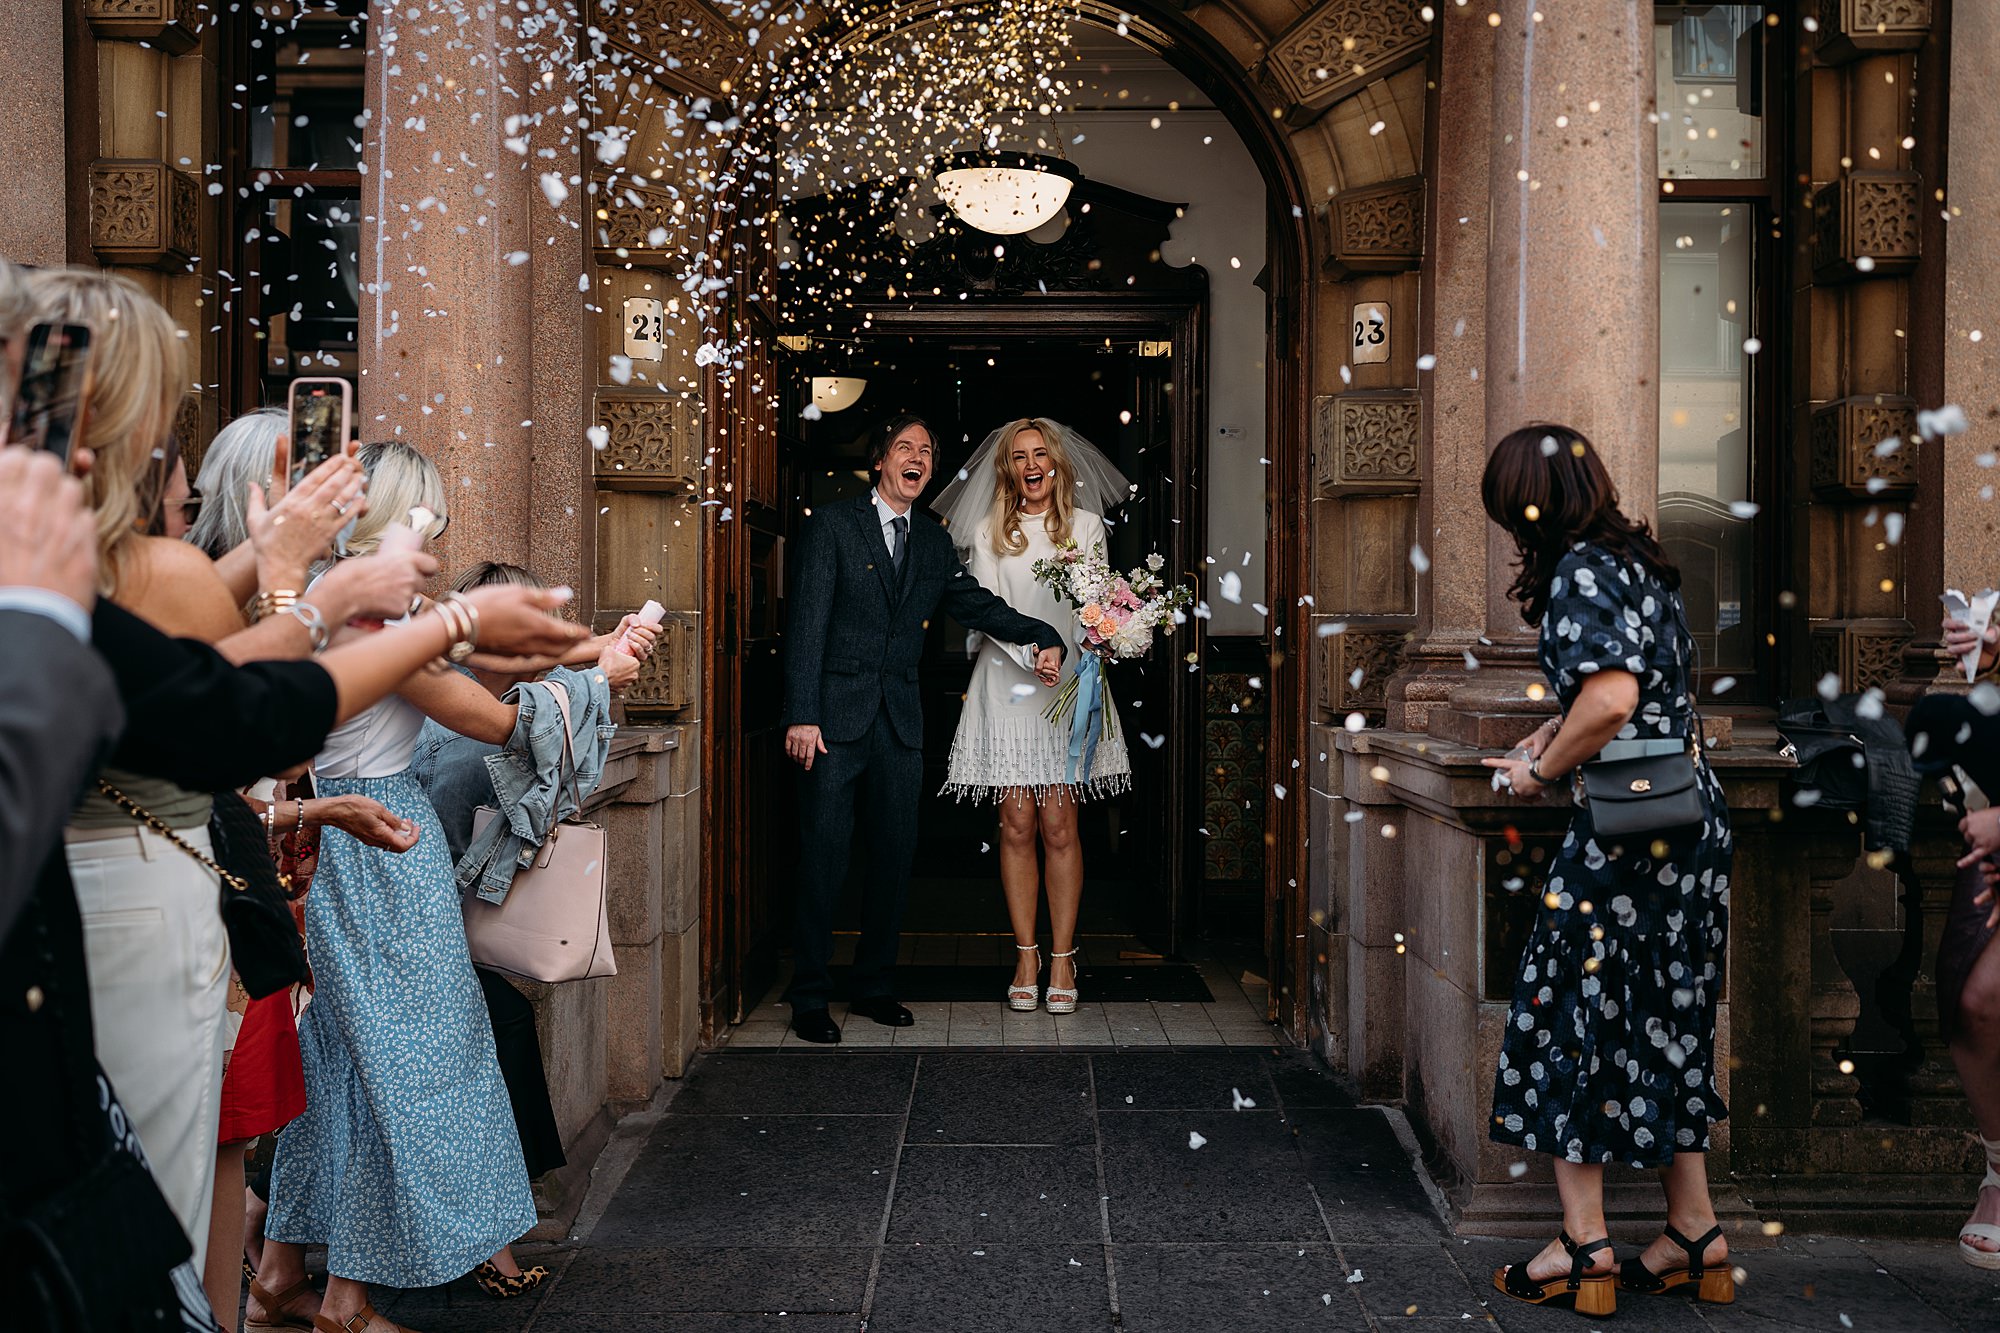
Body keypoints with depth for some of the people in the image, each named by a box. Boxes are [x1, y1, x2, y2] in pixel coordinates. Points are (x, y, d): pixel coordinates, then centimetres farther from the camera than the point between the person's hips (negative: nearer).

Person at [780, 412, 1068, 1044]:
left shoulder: (933, 541, 14)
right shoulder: (832, 525, -2)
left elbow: (976, 603, 15)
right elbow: (808, 623, -7)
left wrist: (1043, 636, -2)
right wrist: (802, 715, -14)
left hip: (901, 719, 5)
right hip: (836, 714, -5)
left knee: (896, 854, 9)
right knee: (824, 856, -3)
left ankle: (873, 986, 22)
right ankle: (810, 998, 8)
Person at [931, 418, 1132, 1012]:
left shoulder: (1085, 525, 10)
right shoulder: (988, 533, 9)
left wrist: (1081, 655, -16)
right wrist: (1033, 653, -16)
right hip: (1008, 681, 1)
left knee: (1058, 824, -3)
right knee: (1017, 823, -1)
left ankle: (1062, 957, 3)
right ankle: (1026, 956, 7)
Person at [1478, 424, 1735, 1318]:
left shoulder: (1580, 572, -13)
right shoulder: (1635, 559, 16)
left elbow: (1610, 699, -26)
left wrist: (1543, 772, -11)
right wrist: (1543, 741, 21)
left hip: (1627, 829, -9)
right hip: (1691, 817, 9)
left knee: (1572, 1011, 0)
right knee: (1664, 1017, 14)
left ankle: (1585, 1244, 5)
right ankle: (1695, 1233, 20)